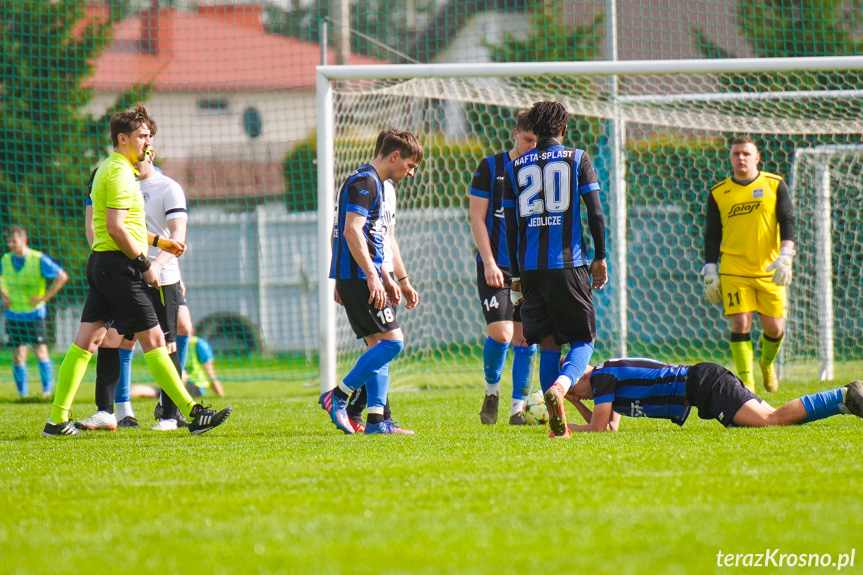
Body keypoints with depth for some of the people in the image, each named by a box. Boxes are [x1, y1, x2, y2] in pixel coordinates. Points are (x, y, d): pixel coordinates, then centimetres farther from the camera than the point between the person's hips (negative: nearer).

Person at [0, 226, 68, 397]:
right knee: (18, 356, 2)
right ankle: (22, 394, 9)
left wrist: (45, 297, -11)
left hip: (34, 314, -4)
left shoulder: (38, 259, -10)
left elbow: (62, 276, -8)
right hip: (14, 315, 4)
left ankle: (48, 390, 0)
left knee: (41, 352, -8)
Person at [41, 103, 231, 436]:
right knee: (153, 340, -8)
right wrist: (145, 265, -16)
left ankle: (56, 420, 7)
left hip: (101, 264, 10)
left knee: (86, 342, 8)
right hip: (119, 265, -10)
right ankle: (193, 413, -8)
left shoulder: (107, 168, 19)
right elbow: (116, 227, -21)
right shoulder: (119, 172, -13)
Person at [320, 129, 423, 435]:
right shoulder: (365, 181, -11)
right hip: (358, 276, -11)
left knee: (378, 345, 8)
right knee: (392, 340, -13)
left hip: (357, 276, 11)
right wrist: (372, 277, -23)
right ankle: (337, 397, -10)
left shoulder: (374, 183, 21)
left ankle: (376, 420, 4)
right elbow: (352, 231, -20)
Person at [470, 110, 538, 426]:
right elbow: (477, 217, -1)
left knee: (525, 339, 0)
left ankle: (518, 408, 9)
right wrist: (489, 263, -9)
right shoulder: (491, 168, -1)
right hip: (497, 266, -3)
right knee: (500, 333, -14)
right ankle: (491, 390, 12)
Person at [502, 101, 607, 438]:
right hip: (568, 264, -3)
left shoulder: (516, 167, 11)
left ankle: (556, 422, 2)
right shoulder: (577, 159, 3)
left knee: (548, 343, 9)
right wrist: (600, 258, 7)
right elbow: (596, 213, -3)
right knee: (583, 339, 4)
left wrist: (516, 275, 17)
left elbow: (510, 226, 11)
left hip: (531, 268, 3)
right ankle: (561, 385, -27)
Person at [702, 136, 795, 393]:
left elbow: (787, 222, 0)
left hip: (769, 271, 0)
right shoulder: (718, 193, 6)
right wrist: (710, 273, 3)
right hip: (733, 272, 0)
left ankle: (767, 362, 32)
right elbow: (712, 236, 9)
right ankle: (746, 384, -9)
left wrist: (785, 258, -14)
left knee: (774, 328, 1)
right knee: (740, 324, -12)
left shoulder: (775, 185, 4)